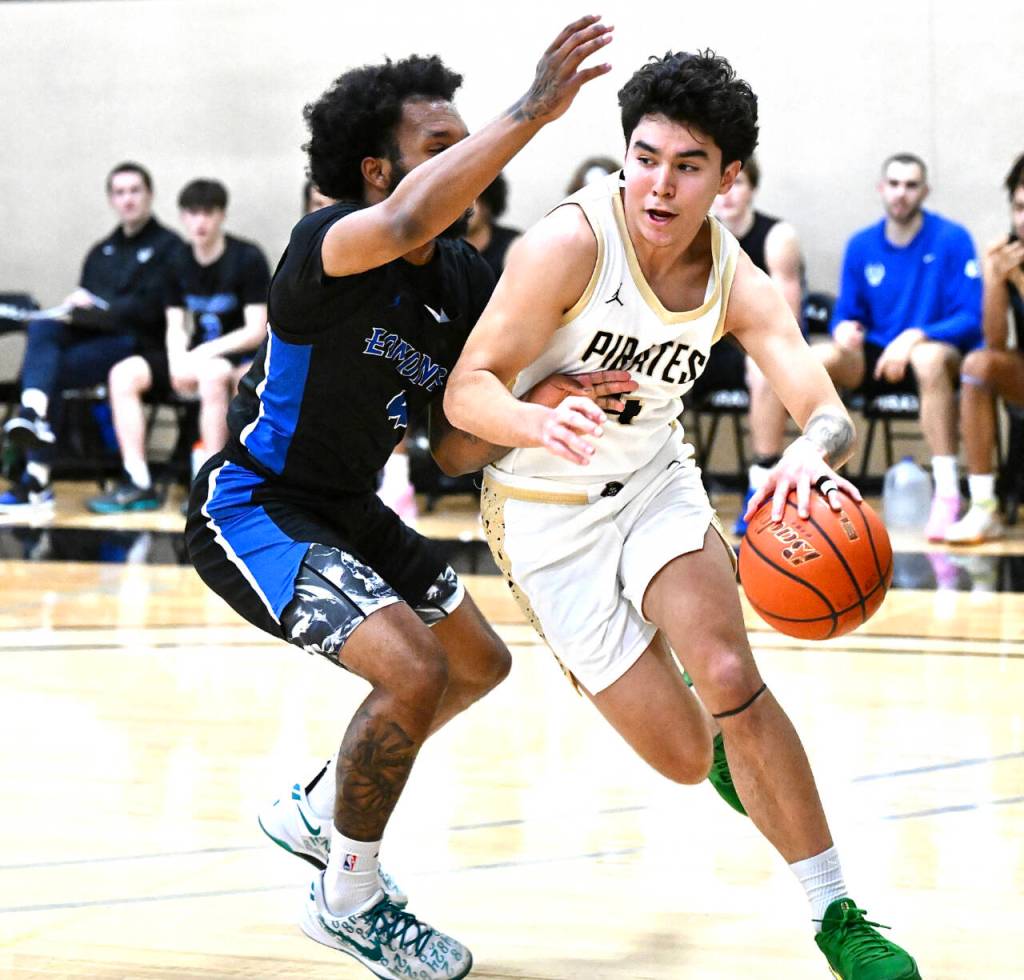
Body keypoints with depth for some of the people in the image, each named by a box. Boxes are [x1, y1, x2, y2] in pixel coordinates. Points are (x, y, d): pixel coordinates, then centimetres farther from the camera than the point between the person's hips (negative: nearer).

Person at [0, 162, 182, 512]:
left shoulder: (168, 247, 5)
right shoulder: (101, 253, 27)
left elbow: (151, 309, -6)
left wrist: (95, 309, -12)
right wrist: (75, 308, -4)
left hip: (134, 342, -6)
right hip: (91, 338, 6)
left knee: (52, 369, -28)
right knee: (42, 328, -27)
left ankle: (36, 481, -31)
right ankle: (34, 416, -47)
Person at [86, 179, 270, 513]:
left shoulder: (248, 259, -10)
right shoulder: (180, 264, 7)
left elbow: (257, 331, -14)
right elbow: (176, 327, 6)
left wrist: (203, 354, -22)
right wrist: (178, 361, -17)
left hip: (244, 359, -6)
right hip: (196, 357, 6)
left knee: (211, 374, -40)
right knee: (123, 375, -14)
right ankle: (138, 485, -18)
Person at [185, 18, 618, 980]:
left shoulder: (465, 283, -2)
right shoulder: (327, 248, -26)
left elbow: (455, 450, 1)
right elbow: (408, 223, -51)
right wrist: (532, 111, -52)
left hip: (347, 508, 9)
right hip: (252, 507, -9)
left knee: (479, 664, 19)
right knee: (413, 671, -24)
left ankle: (313, 813, 37)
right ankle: (347, 900, -3)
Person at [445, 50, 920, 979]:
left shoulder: (738, 284, -11)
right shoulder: (573, 242, -25)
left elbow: (827, 408, -21)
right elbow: (468, 389, -24)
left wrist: (814, 449, -47)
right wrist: (542, 426, -47)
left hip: (655, 481, 3)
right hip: (549, 512, -3)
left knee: (730, 676, -22)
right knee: (682, 753, -5)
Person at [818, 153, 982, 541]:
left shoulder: (952, 240, -6)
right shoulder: (861, 246, 7)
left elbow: (970, 319, -12)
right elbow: (847, 314, 12)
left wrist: (916, 336, -26)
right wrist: (844, 328, -13)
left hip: (944, 356, -4)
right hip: (877, 360, 4)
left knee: (929, 357, -41)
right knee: (818, 358, -25)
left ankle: (947, 493, -36)